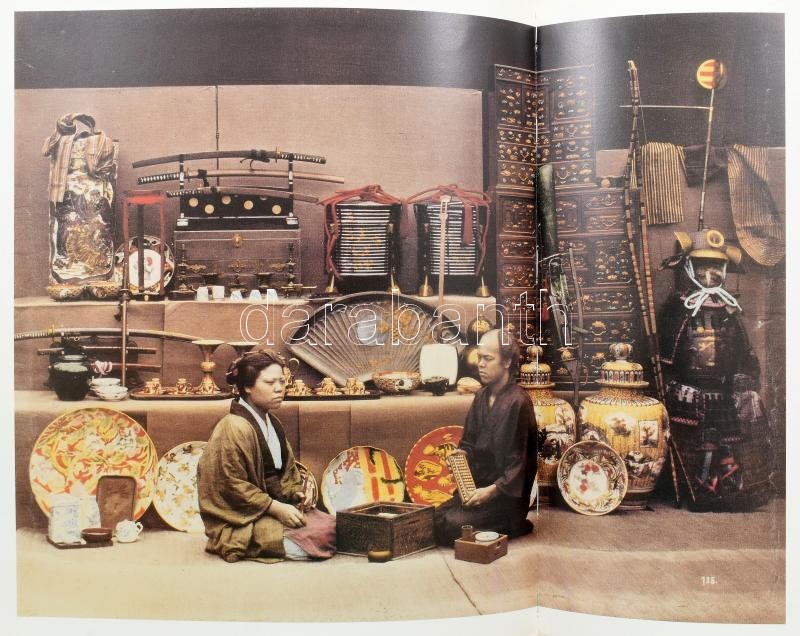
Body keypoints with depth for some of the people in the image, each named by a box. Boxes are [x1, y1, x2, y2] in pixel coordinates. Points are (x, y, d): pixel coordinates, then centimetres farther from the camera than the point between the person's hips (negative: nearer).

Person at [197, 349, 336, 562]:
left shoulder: (272, 423, 10)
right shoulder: (235, 428, -18)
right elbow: (233, 486, -20)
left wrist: (297, 493, 0)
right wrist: (275, 507, -21)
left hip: (275, 504, 9)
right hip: (244, 520, -8)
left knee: (332, 526, -5)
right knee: (322, 537, -20)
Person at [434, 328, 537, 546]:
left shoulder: (518, 403, -16)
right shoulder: (481, 397, 8)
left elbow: (520, 462, -16)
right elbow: (468, 443, 16)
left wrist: (492, 490, -23)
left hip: (506, 495, -8)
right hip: (477, 486, 8)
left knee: (450, 526, -24)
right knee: (435, 517, -8)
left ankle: (512, 526, -1)